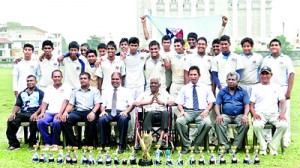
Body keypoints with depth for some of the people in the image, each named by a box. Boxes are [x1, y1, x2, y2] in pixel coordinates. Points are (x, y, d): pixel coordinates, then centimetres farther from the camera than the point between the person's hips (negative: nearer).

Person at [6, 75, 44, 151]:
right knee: (11, 121, -25)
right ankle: (13, 144, -18)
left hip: (34, 113, -4)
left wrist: (36, 113, -20)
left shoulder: (40, 93, 12)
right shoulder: (22, 94, 26)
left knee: (33, 121, -39)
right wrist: (13, 113, -4)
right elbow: (17, 105, 18)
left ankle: (32, 143, -21)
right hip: (23, 113, 4)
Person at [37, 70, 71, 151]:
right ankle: (47, 143, -13)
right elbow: (44, 102, 13)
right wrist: (42, 112, -7)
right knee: (40, 122, -27)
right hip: (49, 112, 4)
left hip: (59, 113, -4)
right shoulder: (48, 89, 22)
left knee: (56, 122, -35)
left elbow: (65, 101, -5)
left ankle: (55, 144, -16)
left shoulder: (66, 88, 9)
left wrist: (60, 113, -19)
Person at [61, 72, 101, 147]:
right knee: (64, 120, -27)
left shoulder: (95, 91, 14)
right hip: (77, 112, 3)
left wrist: (93, 112, -20)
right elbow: (70, 104, 17)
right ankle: (73, 144, -20)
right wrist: (65, 112, -6)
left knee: (92, 121, -38)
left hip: (89, 112, -3)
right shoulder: (75, 91, 23)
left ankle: (88, 144, -24)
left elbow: (97, 104, 1)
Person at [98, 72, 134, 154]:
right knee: (101, 120, -33)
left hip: (121, 112, -2)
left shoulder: (126, 91, 19)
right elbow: (102, 104, 16)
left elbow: (131, 104, 8)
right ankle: (103, 145, -25)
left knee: (124, 120, -38)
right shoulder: (106, 91, 25)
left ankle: (121, 146, -30)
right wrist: (103, 111, -7)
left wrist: (126, 111, -13)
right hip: (108, 112, 2)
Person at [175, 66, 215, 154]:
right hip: (188, 112, 1)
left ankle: (196, 145, -17)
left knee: (207, 123, -36)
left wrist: (206, 110, -7)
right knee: (179, 121, -34)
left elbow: (211, 102, 14)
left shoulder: (206, 88, 19)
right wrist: (182, 111, -9)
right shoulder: (184, 88, 19)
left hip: (202, 112, 0)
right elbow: (179, 103, 13)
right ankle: (186, 145, -18)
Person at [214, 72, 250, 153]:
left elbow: (246, 105, 5)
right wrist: (219, 115, -14)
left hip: (239, 115, 0)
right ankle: (224, 146, -28)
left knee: (245, 124, -32)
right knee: (218, 123, -31)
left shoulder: (243, 92, 13)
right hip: (226, 115, 1)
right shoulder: (222, 92, 15)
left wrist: (245, 116, -15)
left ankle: (236, 146, -26)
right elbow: (217, 105, 7)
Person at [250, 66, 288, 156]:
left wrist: (282, 113, -9)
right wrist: (254, 113, -12)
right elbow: (251, 105, 10)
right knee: (257, 125, -35)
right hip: (260, 114, -1)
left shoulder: (276, 87, 20)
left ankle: (272, 146, -13)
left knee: (284, 125, -30)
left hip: (274, 114, 1)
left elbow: (283, 103, 11)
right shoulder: (255, 88, 16)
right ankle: (263, 147, -14)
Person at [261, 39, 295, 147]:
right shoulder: (266, 60, 14)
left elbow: (291, 75, 1)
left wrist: (288, 91, -8)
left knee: (284, 114, -4)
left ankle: (286, 138, 1)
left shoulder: (286, 59, 6)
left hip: (283, 89, -2)